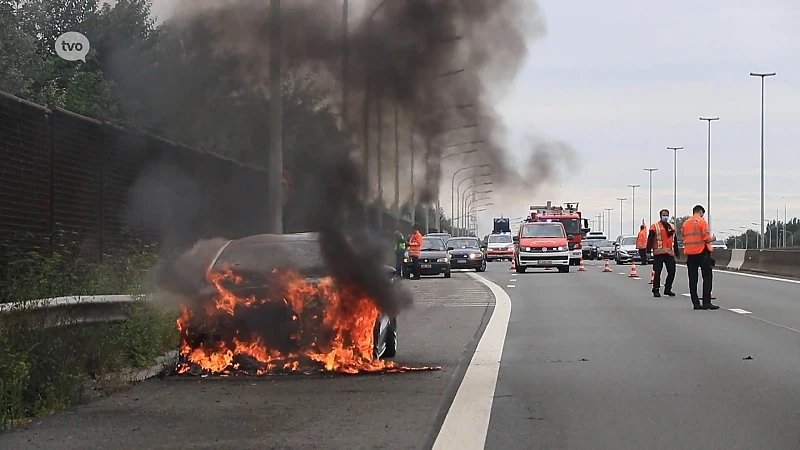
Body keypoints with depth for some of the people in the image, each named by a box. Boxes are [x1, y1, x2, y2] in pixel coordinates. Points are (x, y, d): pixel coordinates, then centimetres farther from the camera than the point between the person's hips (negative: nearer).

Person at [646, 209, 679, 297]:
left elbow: (674, 241, 23)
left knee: (672, 272, 1)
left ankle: (667, 289, 14)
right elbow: (650, 240, -5)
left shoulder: (672, 227, 19)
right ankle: (656, 290, 4)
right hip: (659, 253, -5)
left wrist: (676, 252, 20)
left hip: (670, 253, 5)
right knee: (657, 272, -4)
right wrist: (648, 251, -12)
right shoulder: (655, 227, 0)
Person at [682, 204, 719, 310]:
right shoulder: (702, 221, -7)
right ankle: (706, 302, -7)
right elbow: (707, 238, -13)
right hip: (702, 252, -5)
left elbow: (684, 238, 11)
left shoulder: (685, 223, 10)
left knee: (693, 279, 7)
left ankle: (696, 303, 5)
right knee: (707, 277, 0)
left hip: (690, 254, 5)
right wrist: (712, 239, 7)